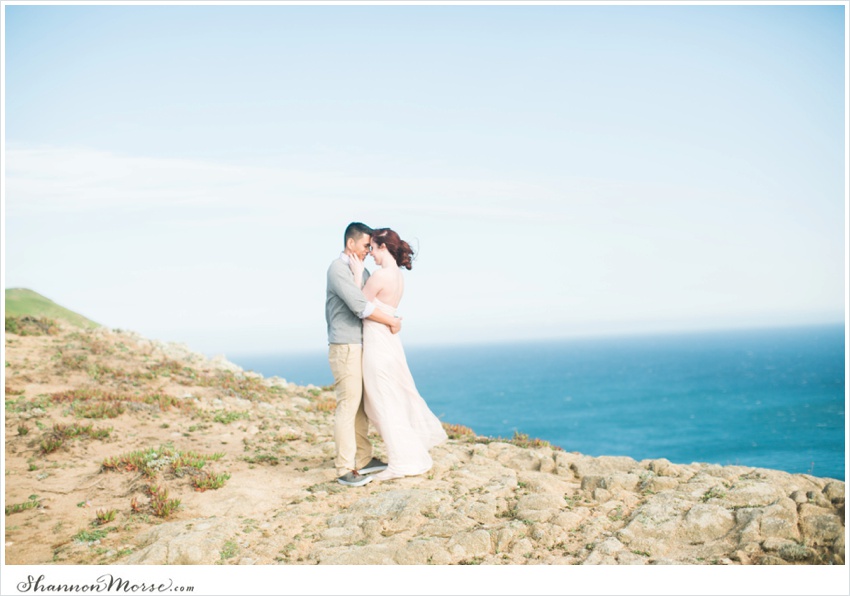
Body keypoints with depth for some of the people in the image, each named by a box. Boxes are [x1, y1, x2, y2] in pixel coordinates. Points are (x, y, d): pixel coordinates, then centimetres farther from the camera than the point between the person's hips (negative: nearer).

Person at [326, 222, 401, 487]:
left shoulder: (361, 271, 17)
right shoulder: (338, 269, -12)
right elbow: (359, 306, -21)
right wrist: (391, 321, -14)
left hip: (361, 346, 9)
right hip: (345, 347, -9)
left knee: (362, 405, 11)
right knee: (348, 405, -8)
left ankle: (363, 460, 19)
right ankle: (345, 469, -4)